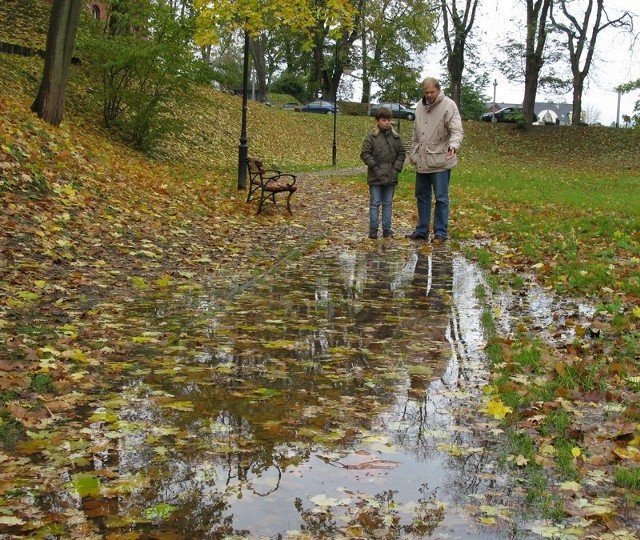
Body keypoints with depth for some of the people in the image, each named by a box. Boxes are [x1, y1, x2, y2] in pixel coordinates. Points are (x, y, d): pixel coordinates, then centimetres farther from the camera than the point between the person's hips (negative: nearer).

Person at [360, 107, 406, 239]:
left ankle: (387, 229, 16)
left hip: (391, 177, 3)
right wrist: (376, 168, -13)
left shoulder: (396, 137, 5)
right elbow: (365, 154, -8)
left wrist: (396, 168, -3)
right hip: (375, 178, -3)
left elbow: (401, 153, 9)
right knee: (375, 203, 3)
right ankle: (373, 229, 9)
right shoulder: (371, 136, -6)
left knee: (388, 203, 10)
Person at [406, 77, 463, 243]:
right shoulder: (419, 106, 10)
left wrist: (454, 145, -37)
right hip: (422, 161, 7)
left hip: (440, 161, -7)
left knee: (441, 198, -1)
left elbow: (457, 130, -19)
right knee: (422, 196, 14)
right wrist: (412, 153, 17)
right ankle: (422, 230, 23)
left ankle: (440, 233, 7)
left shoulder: (448, 106, -11)